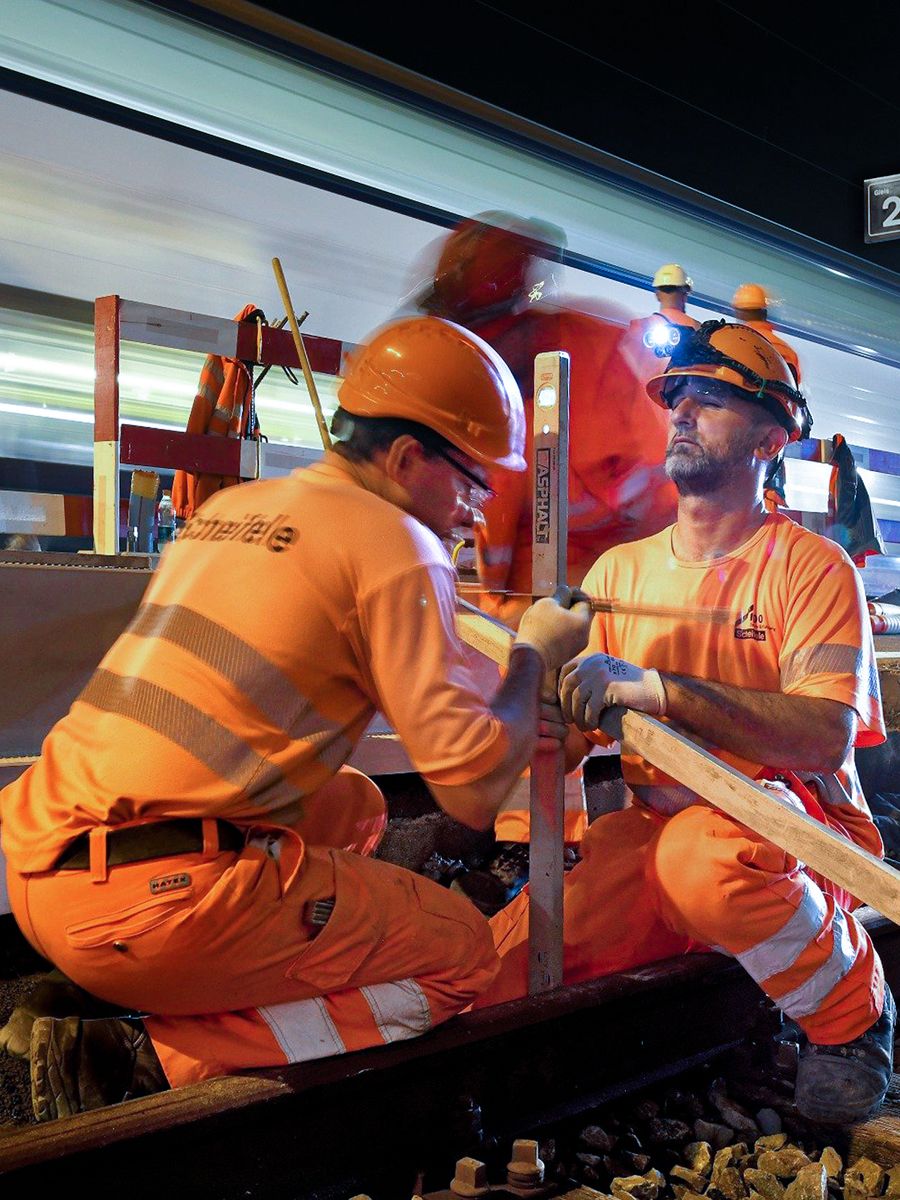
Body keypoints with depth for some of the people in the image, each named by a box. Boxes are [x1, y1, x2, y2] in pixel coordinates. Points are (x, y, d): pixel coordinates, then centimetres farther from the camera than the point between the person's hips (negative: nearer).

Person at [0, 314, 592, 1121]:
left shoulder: (226, 508, 17)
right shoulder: (395, 544, -7)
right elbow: (473, 792, -11)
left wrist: (508, 719, 26)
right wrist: (535, 656, 8)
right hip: (156, 899, -9)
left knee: (353, 807, 27)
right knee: (460, 954, 8)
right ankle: (155, 1061, -6)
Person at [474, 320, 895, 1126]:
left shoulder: (809, 566, -5)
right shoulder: (620, 569, 11)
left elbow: (826, 735, -21)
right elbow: (572, 729, 11)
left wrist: (654, 687, -30)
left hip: (795, 825, -3)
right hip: (653, 827, 4)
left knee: (701, 853, -39)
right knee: (495, 972, -19)